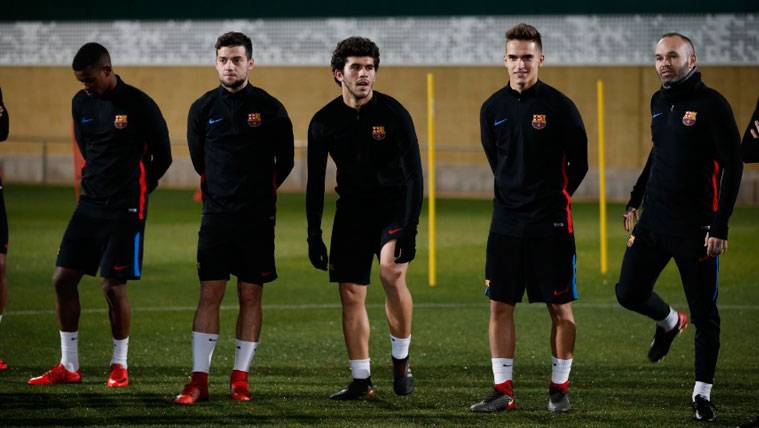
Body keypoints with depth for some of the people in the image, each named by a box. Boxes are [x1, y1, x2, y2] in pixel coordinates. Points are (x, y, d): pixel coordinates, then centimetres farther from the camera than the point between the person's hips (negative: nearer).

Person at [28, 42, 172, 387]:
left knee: (113, 286, -7)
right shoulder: (81, 103, 7)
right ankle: (69, 366, 9)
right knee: (63, 278, 1)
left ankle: (119, 365, 9)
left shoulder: (139, 105, -10)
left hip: (125, 209, -6)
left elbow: (162, 156, 0)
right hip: (90, 204, 6)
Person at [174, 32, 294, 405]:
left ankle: (240, 378, 9)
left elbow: (285, 161, 10)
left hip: (257, 217, -1)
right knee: (209, 294, -4)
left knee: (250, 296, 2)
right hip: (216, 215, 1)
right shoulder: (203, 108, 3)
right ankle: (199, 380, -4)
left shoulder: (269, 108, -2)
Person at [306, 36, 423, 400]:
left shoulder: (393, 114, -10)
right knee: (351, 295, -1)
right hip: (351, 210, 3)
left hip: (393, 204, -3)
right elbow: (315, 182, 6)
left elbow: (413, 174, -11)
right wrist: (314, 235, 2)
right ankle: (361, 380, 9)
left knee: (391, 271, -26)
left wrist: (409, 229, -20)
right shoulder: (324, 121, -2)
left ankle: (401, 360, -6)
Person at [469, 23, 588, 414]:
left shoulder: (559, 106, -6)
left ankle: (559, 389, 11)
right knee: (500, 305, 3)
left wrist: (553, 200, 6)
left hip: (550, 224, -4)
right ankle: (503, 390, 8)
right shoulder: (492, 108, 6)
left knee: (560, 308, 1)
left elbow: (578, 165, 2)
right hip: (505, 221, 4)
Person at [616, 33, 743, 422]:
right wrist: (635, 202, 22)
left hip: (695, 226, -6)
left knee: (704, 313, 1)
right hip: (654, 221, 6)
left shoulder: (711, 105, -11)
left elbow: (732, 167, -13)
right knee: (629, 293, 3)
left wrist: (719, 226, -18)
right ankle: (670, 322, 35)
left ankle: (703, 393, 12)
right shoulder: (659, 102, 11)